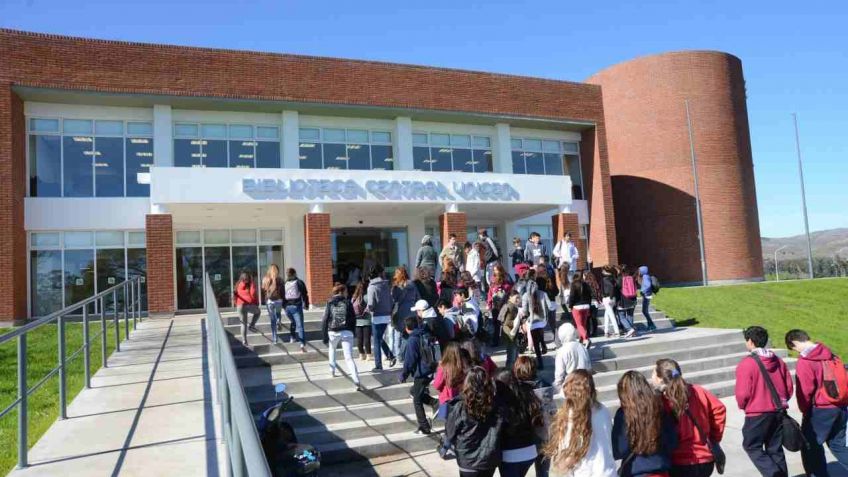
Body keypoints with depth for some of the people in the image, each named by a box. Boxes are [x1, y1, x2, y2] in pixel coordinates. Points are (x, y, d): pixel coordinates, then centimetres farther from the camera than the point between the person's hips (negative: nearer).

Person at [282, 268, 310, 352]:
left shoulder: (284, 284, 5)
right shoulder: (299, 282, -2)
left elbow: (282, 296, 5)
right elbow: (305, 294, -4)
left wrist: (283, 306, 14)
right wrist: (306, 305, 6)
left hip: (287, 307, 3)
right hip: (297, 306, -3)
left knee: (293, 322, 29)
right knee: (300, 325, -7)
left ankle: (292, 337, 38)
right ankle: (302, 344, -20)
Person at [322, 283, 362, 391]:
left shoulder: (330, 304, 4)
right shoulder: (348, 303, 4)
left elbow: (325, 321, -1)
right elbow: (353, 320, 3)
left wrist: (325, 336, 1)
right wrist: (352, 332, 15)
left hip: (333, 333, 1)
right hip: (346, 332, -1)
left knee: (332, 350, 33)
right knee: (349, 358, -6)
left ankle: (332, 371, 36)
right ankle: (356, 381, -19)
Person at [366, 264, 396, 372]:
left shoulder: (372, 287, -13)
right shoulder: (386, 285, 4)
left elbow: (371, 305, -18)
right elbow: (391, 300, 5)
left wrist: (369, 308, 3)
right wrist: (390, 312, 14)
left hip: (377, 317, -6)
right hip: (387, 316, 6)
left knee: (376, 341, 4)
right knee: (379, 338, 22)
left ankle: (378, 366, 8)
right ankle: (391, 356, 12)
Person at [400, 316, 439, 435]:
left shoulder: (412, 340, -17)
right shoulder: (426, 335, 5)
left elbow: (409, 360, -16)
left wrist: (404, 375, -4)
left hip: (421, 373, -8)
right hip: (431, 370, 8)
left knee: (417, 401, 6)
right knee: (414, 391, 26)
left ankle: (424, 428, 12)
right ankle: (435, 403, 10)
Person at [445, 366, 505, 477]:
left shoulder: (460, 407, -21)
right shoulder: (497, 405, -14)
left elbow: (449, 435, -7)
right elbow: (500, 433, -1)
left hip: (468, 461, -3)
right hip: (490, 459, 3)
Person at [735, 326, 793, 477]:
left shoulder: (746, 364, -17)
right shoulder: (778, 361, 3)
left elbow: (743, 393, -16)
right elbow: (789, 387, 7)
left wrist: (743, 406, 4)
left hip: (757, 414, -6)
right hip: (778, 412, 6)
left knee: (752, 447, 8)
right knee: (775, 448, 16)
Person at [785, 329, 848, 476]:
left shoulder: (804, 362, -18)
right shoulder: (830, 354, 3)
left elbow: (804, 391, -16)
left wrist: (805, 411, 1)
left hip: (820, 410, -7)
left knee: (810, 446, 8)